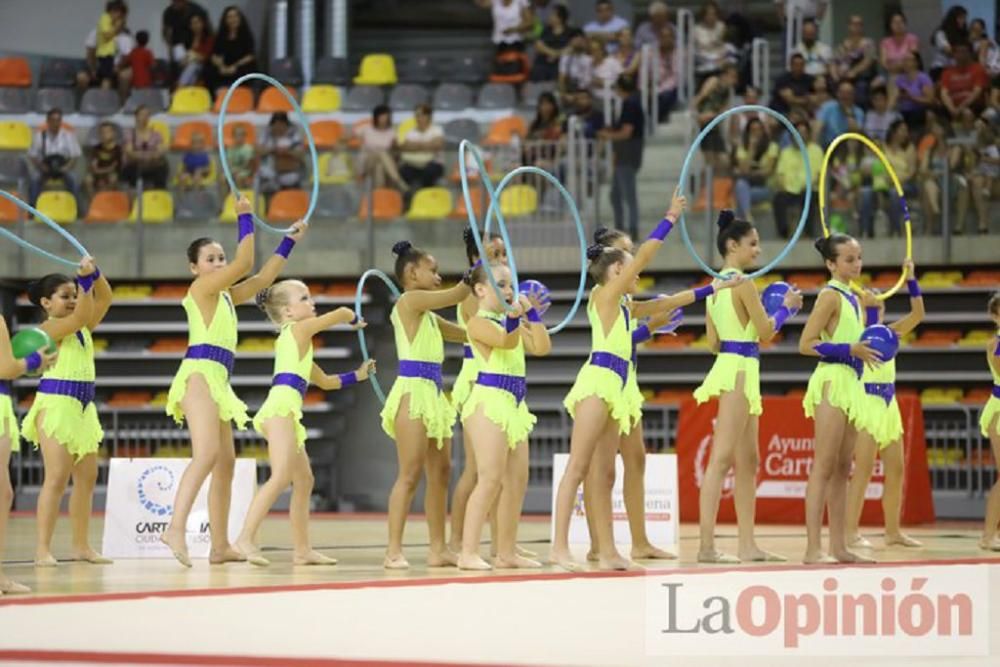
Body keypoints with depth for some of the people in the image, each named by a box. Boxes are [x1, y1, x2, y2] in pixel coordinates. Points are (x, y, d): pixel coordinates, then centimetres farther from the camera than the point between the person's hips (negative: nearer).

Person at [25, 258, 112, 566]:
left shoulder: (82, 327, 14)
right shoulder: (48, 328, -8)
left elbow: (105, 299, 7)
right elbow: (80, 317, -22)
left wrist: (94, 274, -8)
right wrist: (86, 279, -25)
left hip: (83, 407, 8)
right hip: (56, 403, -8)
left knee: (87, 477, 7)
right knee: (57, 478, -13)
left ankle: (81, 545, 12)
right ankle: (43, 549, -13)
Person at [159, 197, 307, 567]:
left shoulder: (224, 296, 21)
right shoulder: (201, 287, -3)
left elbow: (262, 277, 27)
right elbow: (245, 265, -11)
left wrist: (290, 241, 27)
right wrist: (245, 217, -6)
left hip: (216, 380, 10)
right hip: (199, 374, -10)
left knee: (225, 462, 8)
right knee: (207, 454, -25)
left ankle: (220, 546, 10)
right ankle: (176, 528, -37)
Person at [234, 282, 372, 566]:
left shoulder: (292, 340, 29)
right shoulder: (300, 329, 2)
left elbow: (324, 381, 36)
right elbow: (342, 313, 2)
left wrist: (357, 375, 31)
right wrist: (355, 321, 24)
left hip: (286, 411, 10)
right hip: (281, 406, -10)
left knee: (304, 481, 13)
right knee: (281, 476, -22)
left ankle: (302, 549, 16)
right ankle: (246, 538, -31)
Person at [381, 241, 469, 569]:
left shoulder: (428, 315, 20)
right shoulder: (409, 301, -6)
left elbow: (465, 332, 23)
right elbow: (457, 294, -12)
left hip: (433, 394, 9)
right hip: (413, 391, -9)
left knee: (440, 472, 8)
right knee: (411, 473, -11)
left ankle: (438, 548, 11)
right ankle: (394, 550, -10)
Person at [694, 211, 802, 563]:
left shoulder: (717, 285, 15)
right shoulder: (743, 283, -12)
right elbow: (765, 333, -10)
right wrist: (787, 308, 6)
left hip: (727, 363, 10)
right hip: (739, 369, -10)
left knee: (748, 462, 12)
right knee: (721, 459, -11)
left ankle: (747, 544, 14)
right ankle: (707, 545, -14)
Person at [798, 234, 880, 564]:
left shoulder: (852, 298, 16)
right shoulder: (831, 295, -9)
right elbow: (806, 344, -15)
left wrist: (866, 349, 10)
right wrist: (850, 350, -20)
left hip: (850, 383, 9)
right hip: (831, 381, -9)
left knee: (842, 469, 9)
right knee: (825, 466, -11)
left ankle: (839, 546, 12)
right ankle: (813, 547, -14)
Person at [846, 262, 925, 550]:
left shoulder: (889, 332, 15)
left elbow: (918, 313, 13)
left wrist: (911, 280, 8)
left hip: (889, 405, 7)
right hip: (866, 403, -7)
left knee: (896, 469, 8)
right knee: (864, 467, -12)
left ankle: (892, 531, 16)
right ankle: (851, 532, -13)